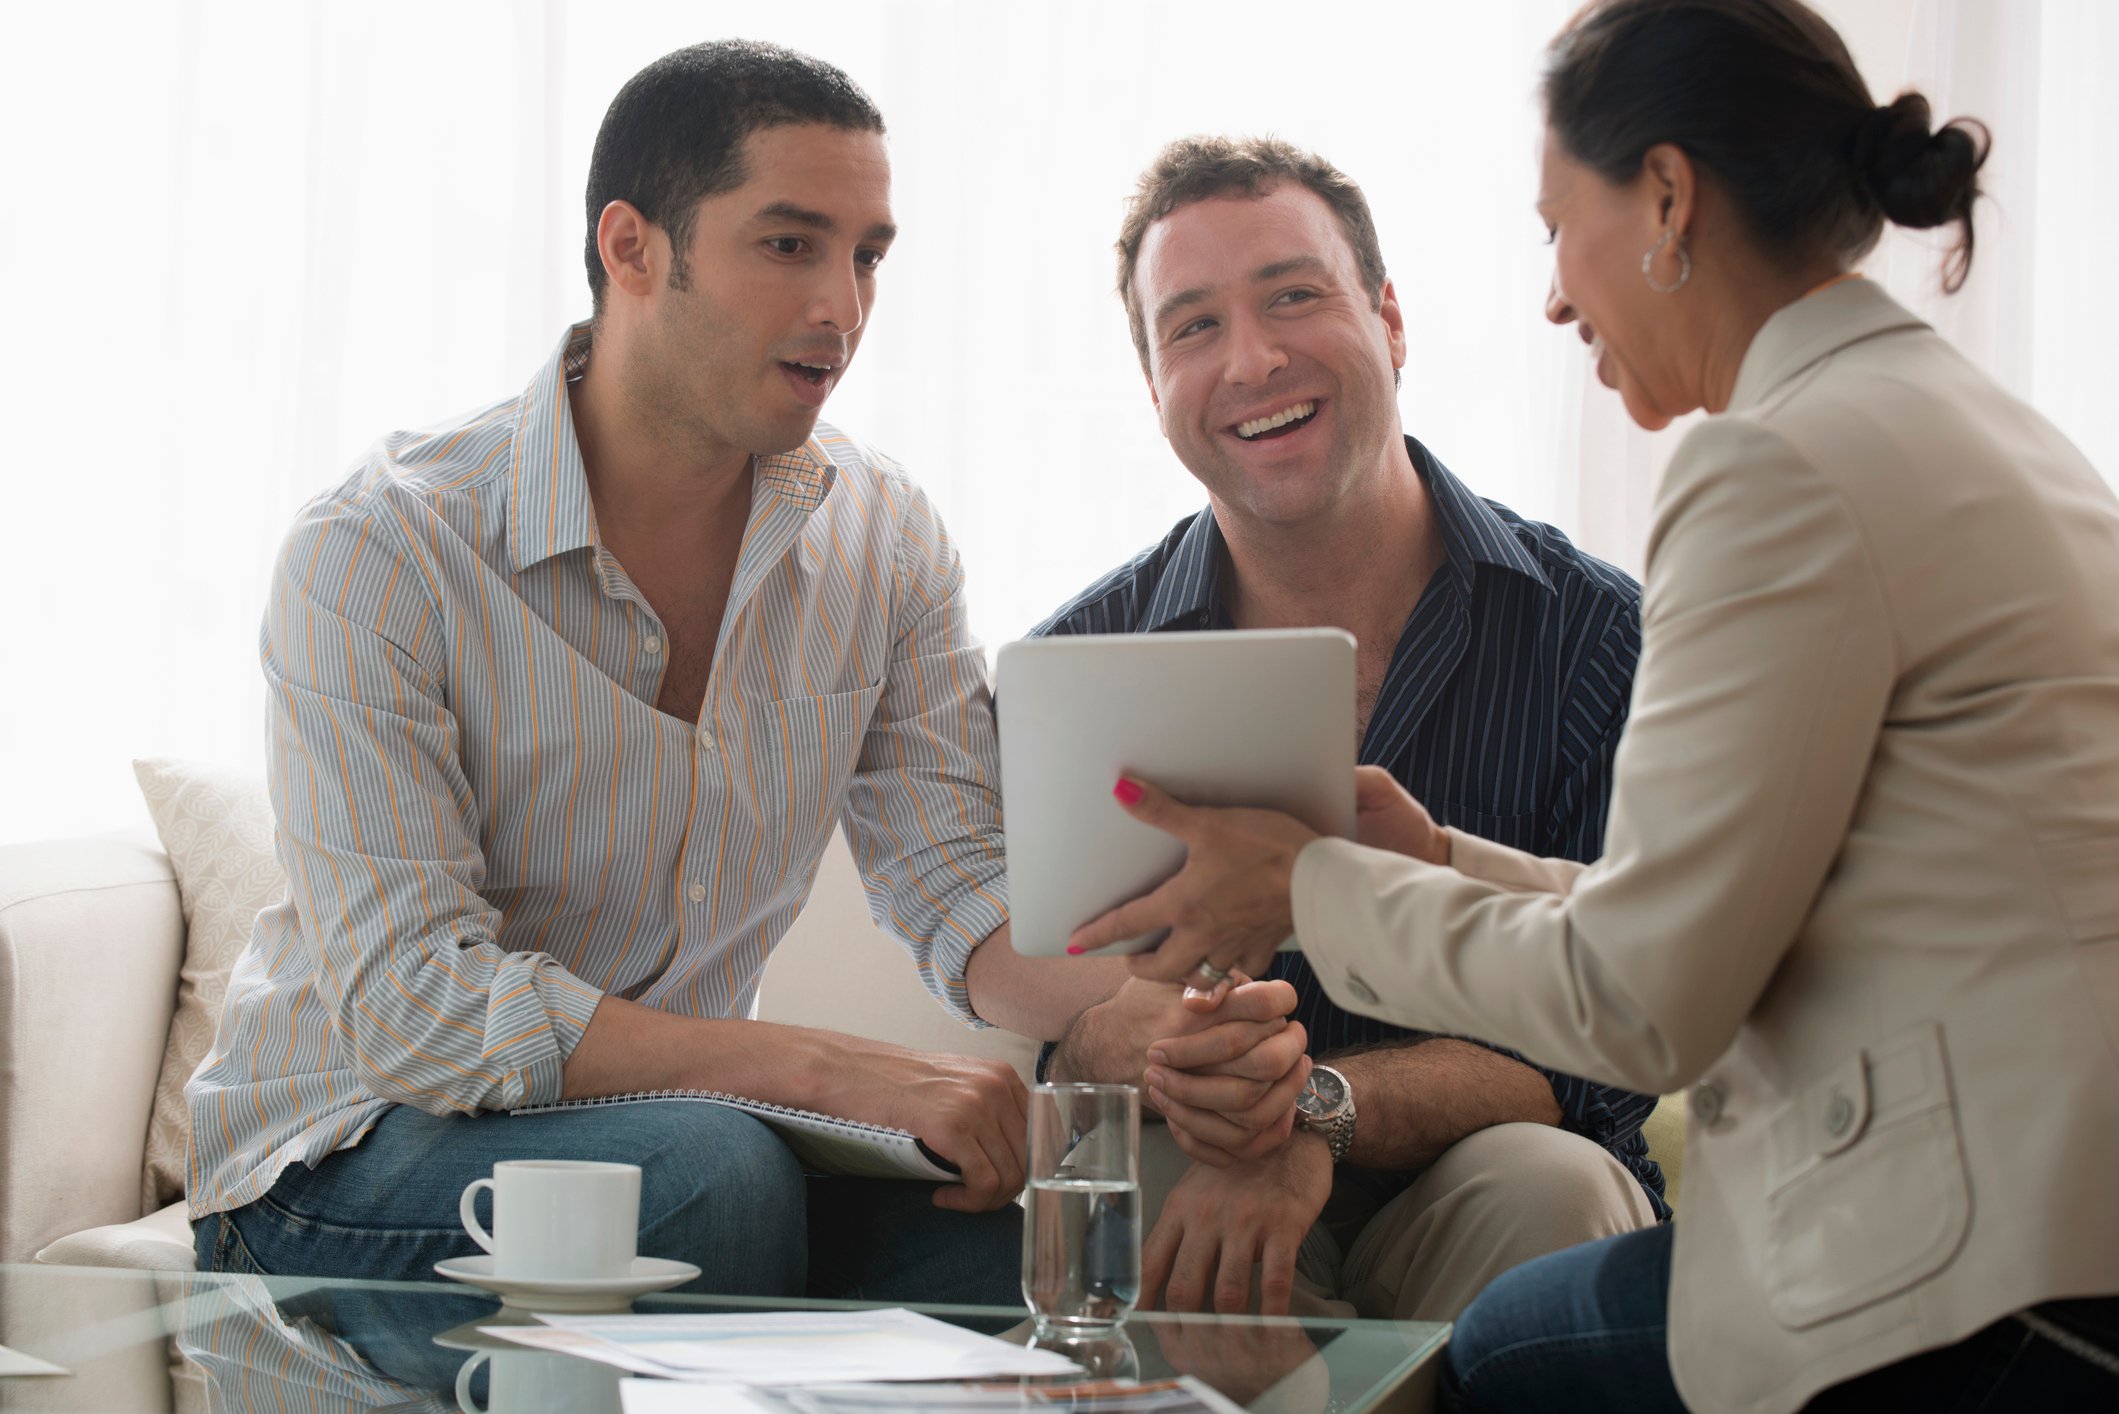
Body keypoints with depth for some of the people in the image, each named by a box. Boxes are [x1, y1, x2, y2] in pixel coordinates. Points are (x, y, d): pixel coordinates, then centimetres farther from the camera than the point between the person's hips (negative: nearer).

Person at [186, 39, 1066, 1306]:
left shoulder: (883, 537, 1)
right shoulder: (376, 553, -18)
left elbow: (962, 881, -2)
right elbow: (414, 1008, -25)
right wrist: (825, 1068, -34)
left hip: (681, 1113, 5)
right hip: (349, 1156, -5)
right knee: (714, 1178, -36)